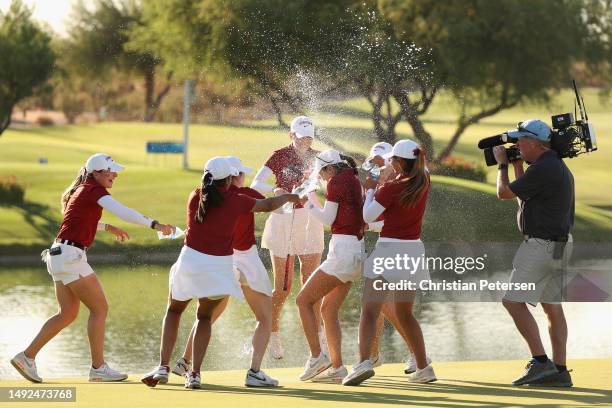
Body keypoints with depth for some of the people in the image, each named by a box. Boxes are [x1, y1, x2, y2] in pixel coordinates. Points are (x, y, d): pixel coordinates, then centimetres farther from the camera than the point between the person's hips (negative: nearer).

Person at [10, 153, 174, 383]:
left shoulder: (80, 191, 18)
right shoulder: (95, 191, -10)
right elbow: (124, 213, -24)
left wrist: (108, 228, 33)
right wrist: (154, 225, -26)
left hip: (58, 255, 10)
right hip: (71, 255, -10)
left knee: (67, 314, 14)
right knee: (100, 308, -2)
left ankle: (26, 357, 12)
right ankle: (98, 368, 1)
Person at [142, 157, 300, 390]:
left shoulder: (195, 197, 0)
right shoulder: (236, 201, -3)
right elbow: (268, 205, 12)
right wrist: (289, 197, 31)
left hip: (191, 260, 0)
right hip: (220, 266, 0)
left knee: (174, 311, 19)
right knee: (205, 318, 18)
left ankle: (163, 367, 5)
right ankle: (194, 374, 6)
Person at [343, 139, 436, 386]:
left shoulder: (391, 188, -14)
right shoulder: (424, 183, 3)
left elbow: (368, 216, -7)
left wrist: (370, 190, 7)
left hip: (389, 249, -6)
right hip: (414, 250, 6)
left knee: (370, 312, -9)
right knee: (405, 314, 20)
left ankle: (364, 362, -27)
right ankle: (423, 368, 18)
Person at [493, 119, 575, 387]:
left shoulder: (542, 170, -19)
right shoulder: (558, 166, 13)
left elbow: (504, 193, -9)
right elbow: (525, 192, 25)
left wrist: (502, 164, 7)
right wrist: (517, 163, 22)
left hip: (541, 245, -10)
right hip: (558, 245, 10)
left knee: (513, 301, -8)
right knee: (552, 307, 10)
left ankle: (540, 362, -13)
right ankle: (559, 371, 9)